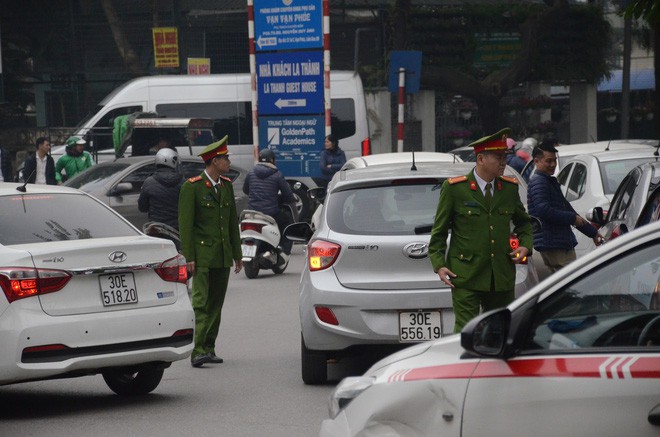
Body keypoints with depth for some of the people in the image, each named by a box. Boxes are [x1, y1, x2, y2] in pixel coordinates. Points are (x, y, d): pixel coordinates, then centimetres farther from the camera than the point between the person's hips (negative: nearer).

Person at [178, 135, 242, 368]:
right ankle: (198, 351, -17)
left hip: (223, 256, 7)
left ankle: (209, 348, 14)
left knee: (216, 304, 8)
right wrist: (188, 257, -14)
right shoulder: (192, 187, -7)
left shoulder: (227, 185, 13)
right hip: (203, 256, -7)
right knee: (201, 303, -12)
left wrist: (237, 254, 16)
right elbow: (185, 224, -9)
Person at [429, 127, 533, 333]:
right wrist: (439, 265, -7)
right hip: (466, 277, -4)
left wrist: (525, 245, 6)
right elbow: (439, 231, 3)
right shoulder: (454, 188, -2)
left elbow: (523, 222, 25)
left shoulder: (510, 187, 9)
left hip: (502, 277, 4)